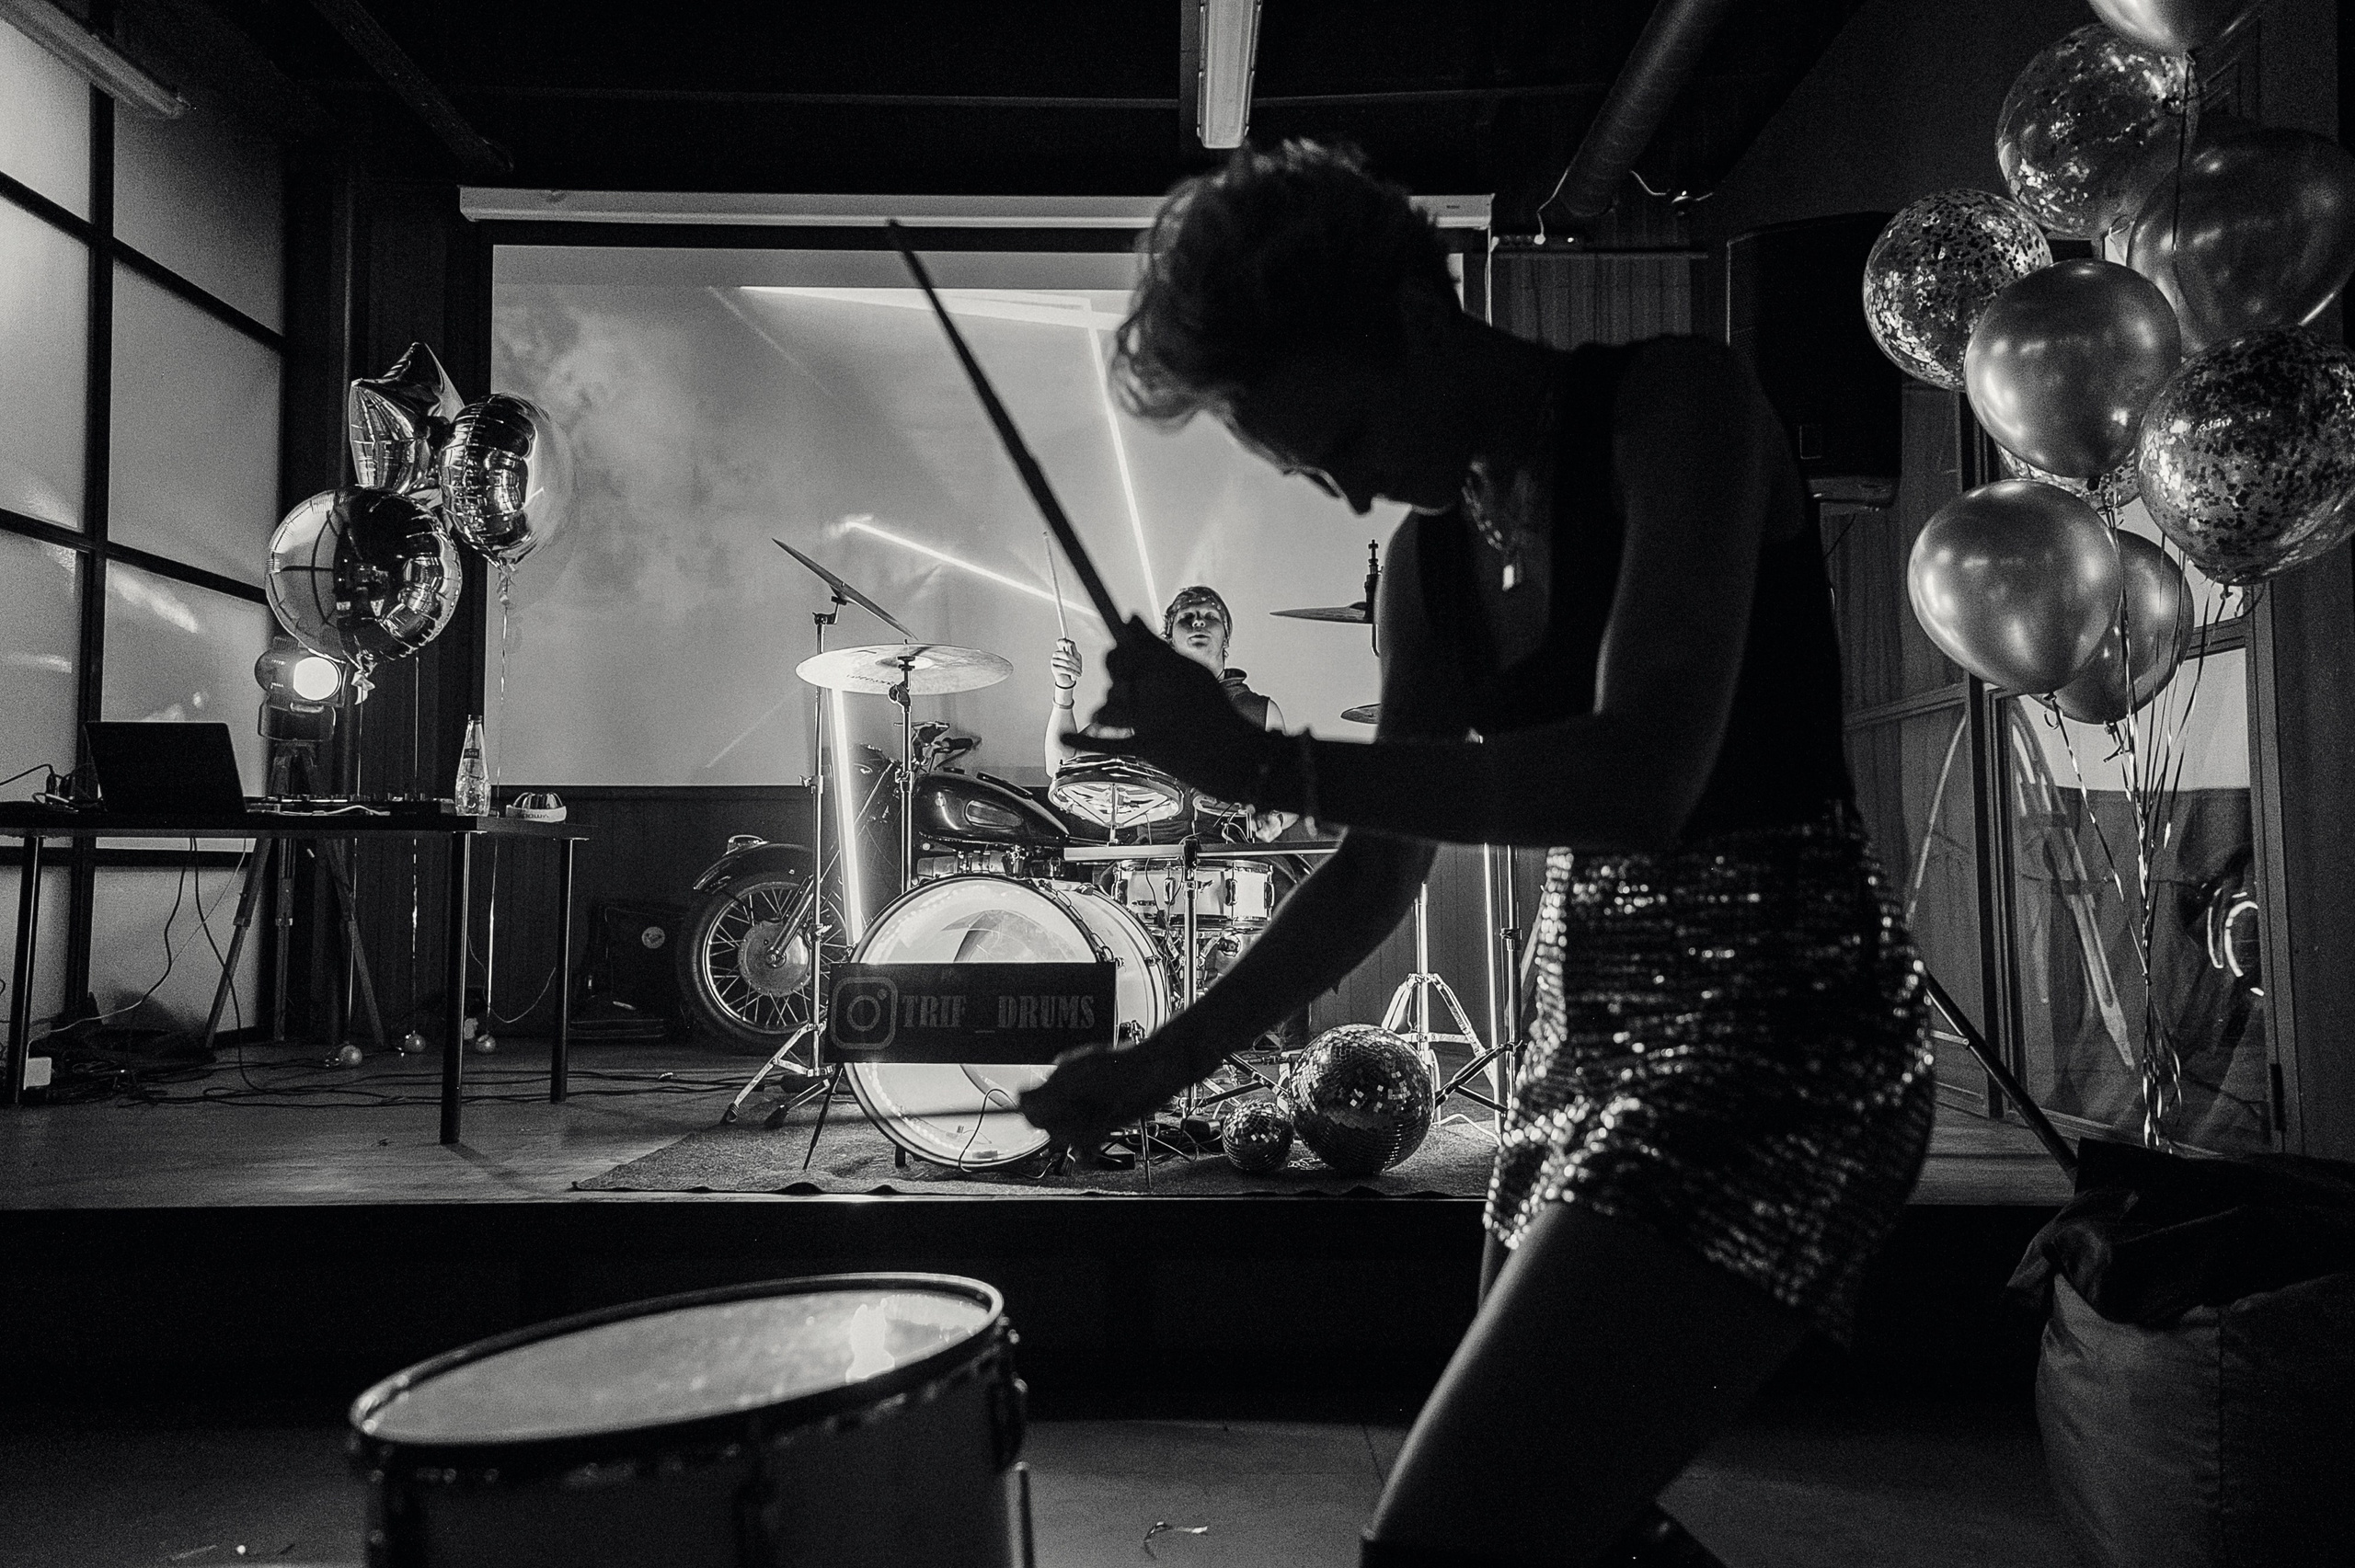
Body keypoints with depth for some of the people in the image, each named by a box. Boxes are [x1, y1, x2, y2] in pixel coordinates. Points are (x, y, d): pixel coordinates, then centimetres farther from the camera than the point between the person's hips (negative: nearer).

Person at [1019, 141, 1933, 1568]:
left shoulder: (1677, 404, -11)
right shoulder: (1432, 553, 10)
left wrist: (1268, 766, -23)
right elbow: (1381, 876, 14)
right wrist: (1163, 1063, 10)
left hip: (1779, 1019, -8)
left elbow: (1645, 780, -25)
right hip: (1591, 1029, 8)